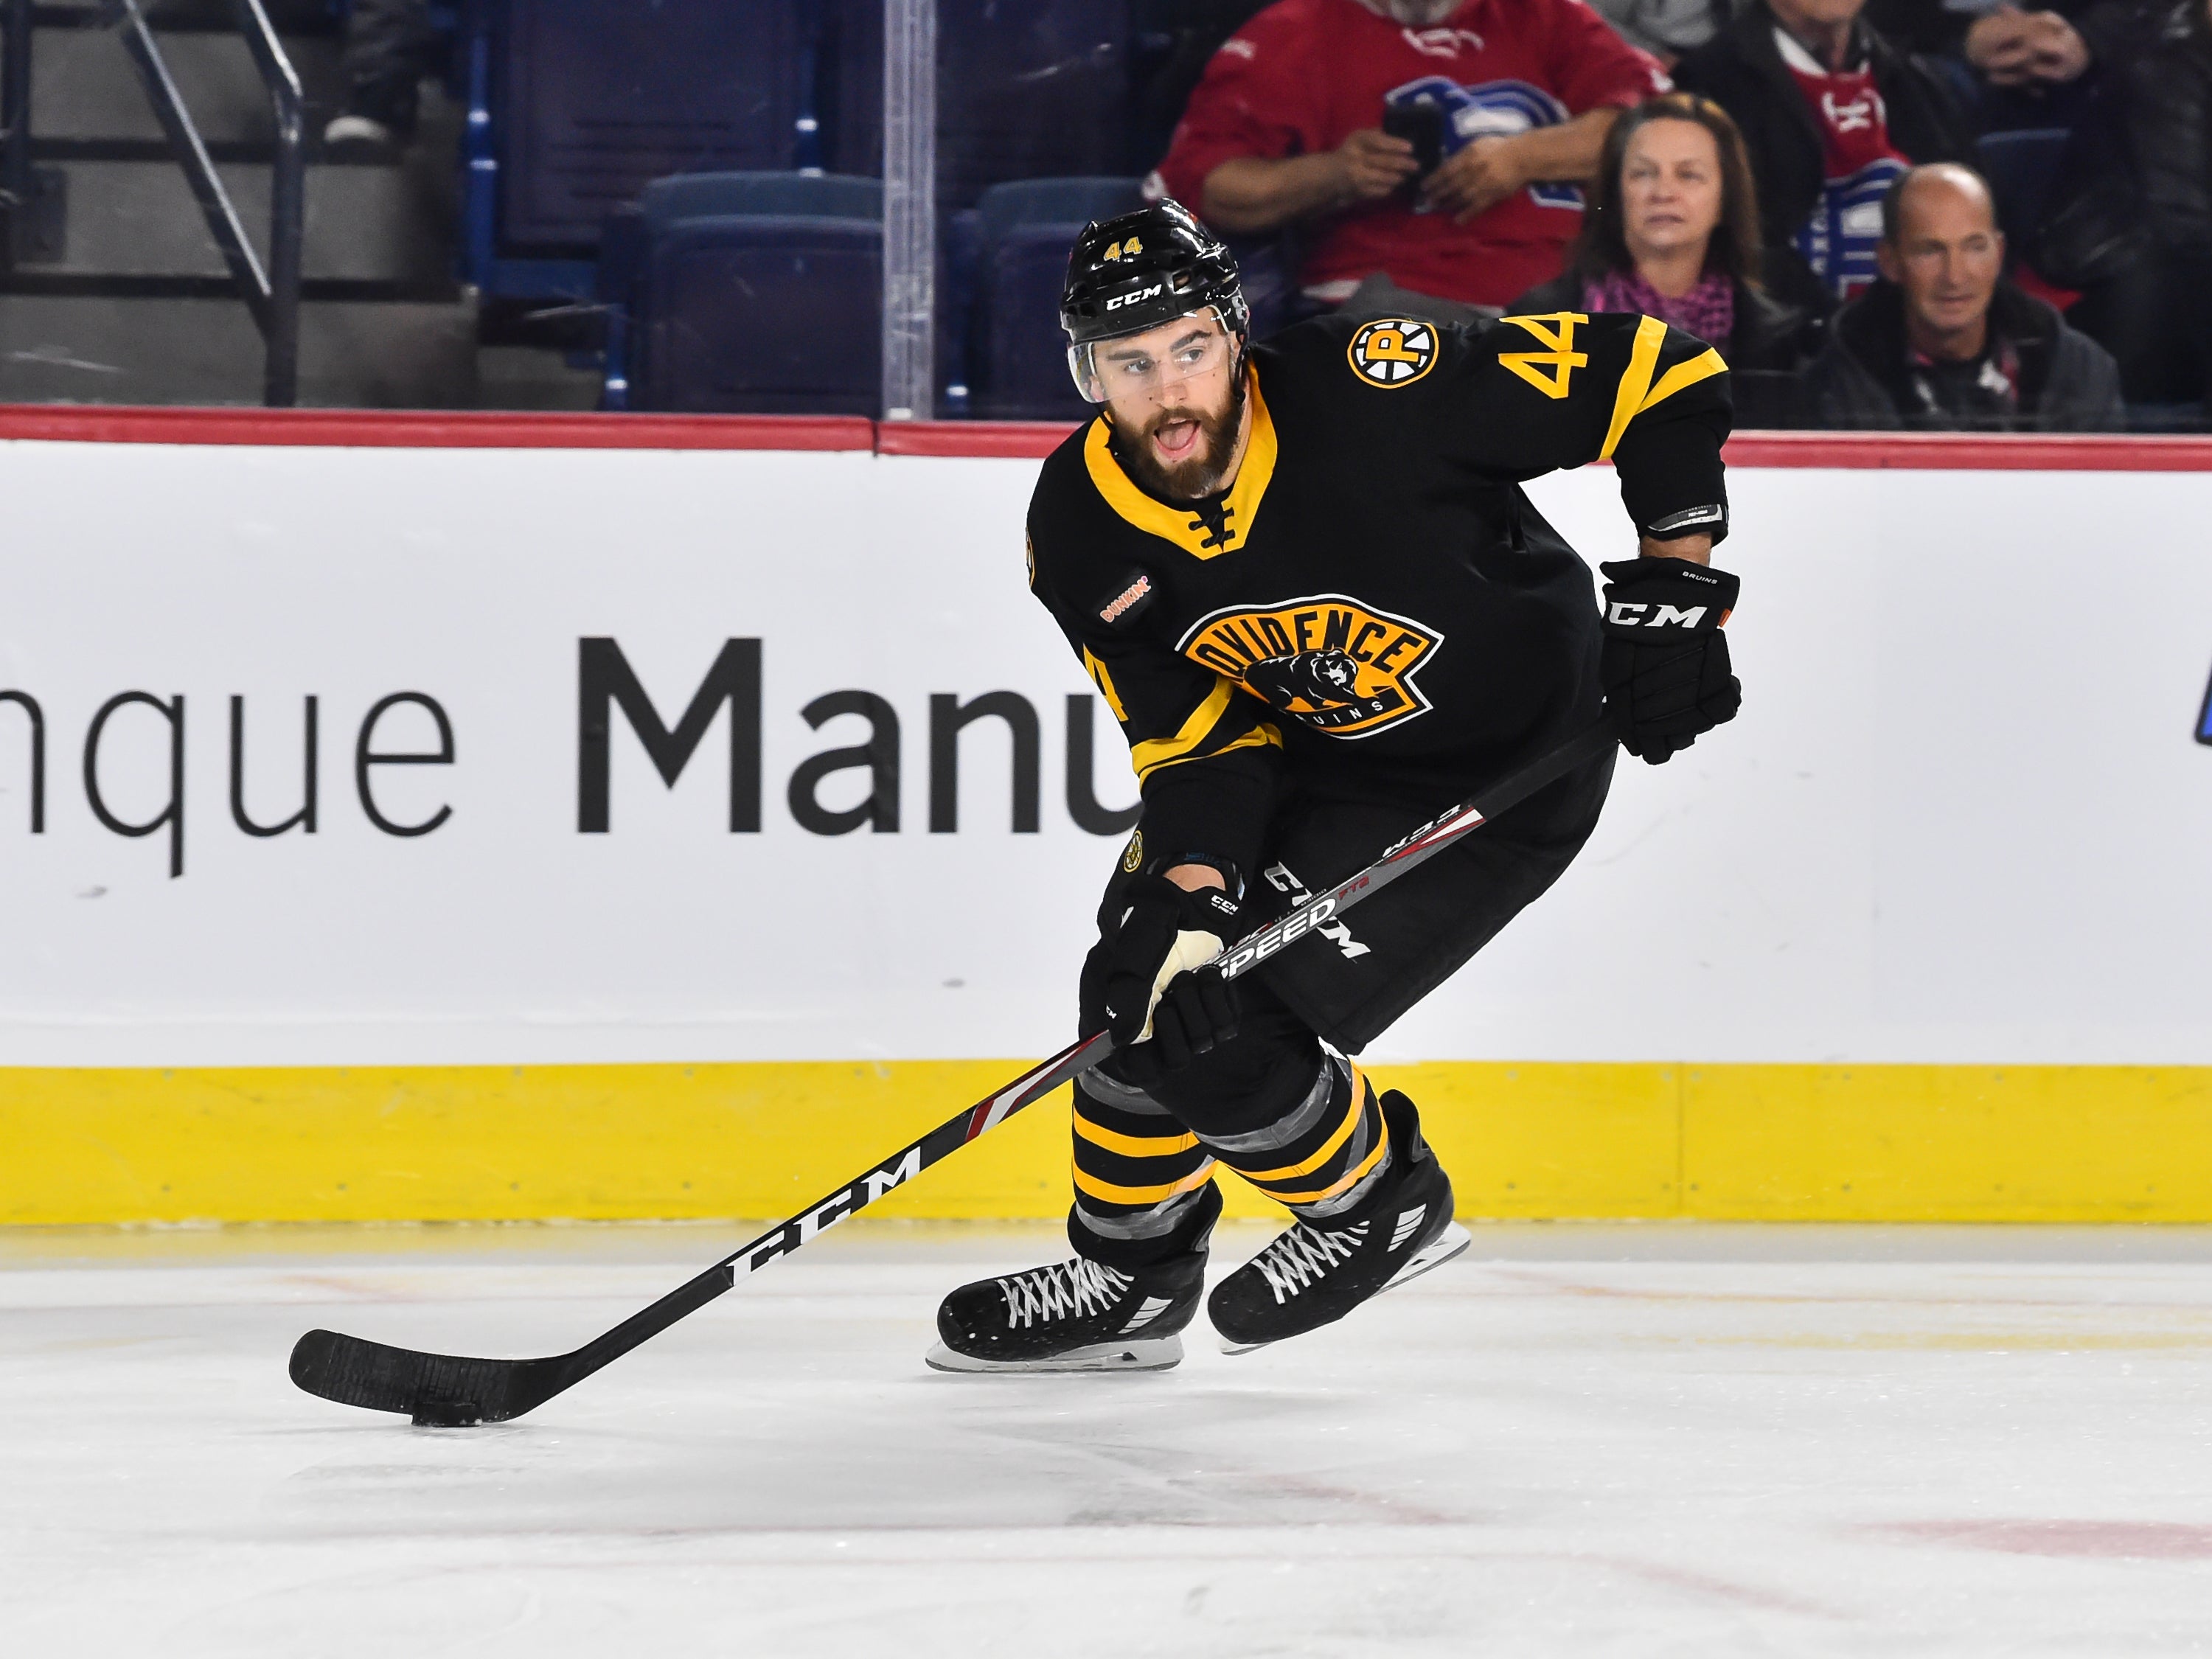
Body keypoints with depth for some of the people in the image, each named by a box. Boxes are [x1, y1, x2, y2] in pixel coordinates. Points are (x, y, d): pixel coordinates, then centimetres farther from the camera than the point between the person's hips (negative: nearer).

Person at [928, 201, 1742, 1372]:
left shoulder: (1369, 394, -31)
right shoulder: (1080, 532, -13)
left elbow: (1657, 376, -23)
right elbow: (1199, 738, -8)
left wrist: (1673, 594, -25)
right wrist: (1186, 893, -26)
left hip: (1507, 775, -7)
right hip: (1307, 745, 7)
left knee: (1220, 1041, -14)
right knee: (1141, 988, 9)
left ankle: (1381, 1202, 15)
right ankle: (1127, 1277, 34)